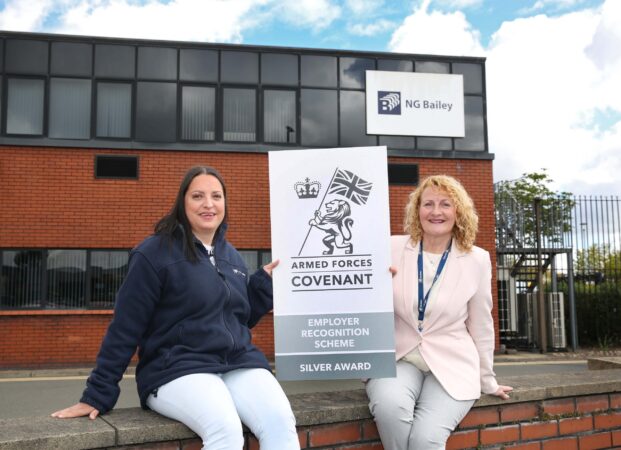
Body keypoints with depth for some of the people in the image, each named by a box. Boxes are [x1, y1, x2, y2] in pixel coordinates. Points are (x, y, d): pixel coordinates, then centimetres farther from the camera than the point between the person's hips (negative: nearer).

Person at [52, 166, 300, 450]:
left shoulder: (231, 256, 15)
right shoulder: (155, 253, -4)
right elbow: (125, 327, -4)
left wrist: (265, 280, 9)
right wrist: (98, 394, -4)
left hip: (239, 363, 6)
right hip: (178, 368, -5)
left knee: (281, 423, -23)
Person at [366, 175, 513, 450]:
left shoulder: (477, 260, 0)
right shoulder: (393, 248, -1)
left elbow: (481, 326, 10)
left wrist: (487, 381, 16)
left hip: (451, 366, 0)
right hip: (398, 360, 1)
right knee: (389, 405, -32)